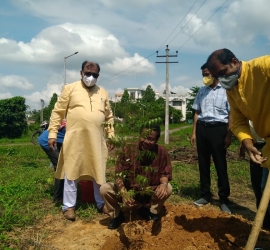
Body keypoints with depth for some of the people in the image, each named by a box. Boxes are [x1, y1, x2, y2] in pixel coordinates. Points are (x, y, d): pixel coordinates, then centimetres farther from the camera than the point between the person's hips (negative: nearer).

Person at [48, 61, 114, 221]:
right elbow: (58, 112, 1)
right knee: (71, 172, 4)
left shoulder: (103, 93, 12)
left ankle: (101, 203, 27)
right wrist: (52, 133, -5)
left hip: (96, 140, 3)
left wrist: (111, 135, 13)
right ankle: (69, 206, 17)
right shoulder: (70, 89, 2)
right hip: (75, 139, -3)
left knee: (99, 172, 11)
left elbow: (109, 117, 19)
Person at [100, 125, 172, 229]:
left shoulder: (161, 152, -16)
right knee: (104, 188, -24)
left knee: (168, 188, -25)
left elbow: (164, 173, -7)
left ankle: (150, 211, 6)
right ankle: (117, 215, 6)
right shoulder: (128, 150, -21)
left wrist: (163, 184, -32)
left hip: (149, 193, 1)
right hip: (129, 191, -1)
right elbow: (119, 175, -23)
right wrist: (123, 193, -41)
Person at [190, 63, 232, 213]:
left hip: (218, 129, -5)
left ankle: (224, 199, 12)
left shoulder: (226, 90, -3)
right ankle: (206, 195, 23)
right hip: (202, 128, 5)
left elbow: (231, 114, -4)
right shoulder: (202, 91, 11)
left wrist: (229, 135, -8)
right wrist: (194, 132, 10)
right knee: (203, 163, 10)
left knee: (220, 165, 1)